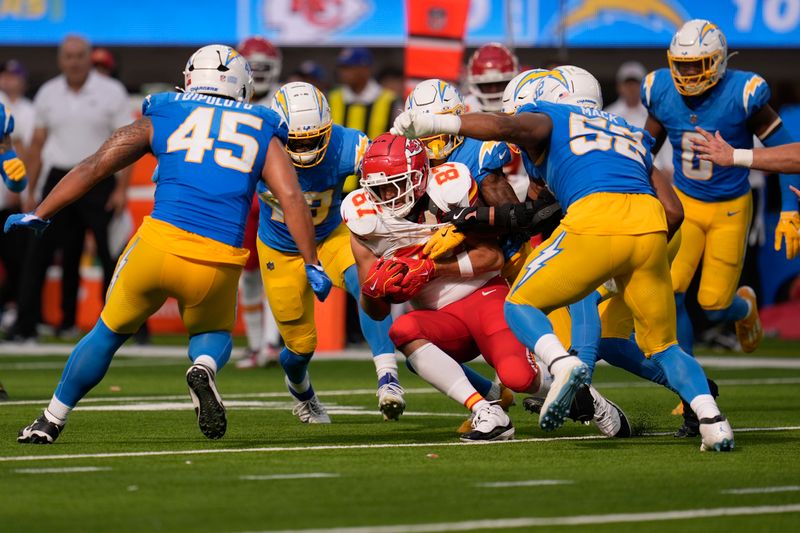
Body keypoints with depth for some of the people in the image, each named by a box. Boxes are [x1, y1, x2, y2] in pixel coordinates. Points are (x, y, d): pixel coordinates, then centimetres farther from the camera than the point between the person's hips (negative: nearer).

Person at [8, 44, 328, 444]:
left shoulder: (160, 120, 15)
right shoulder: (261, 133, 16)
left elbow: (94, 167, 12)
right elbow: (291, 197, 3)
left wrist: (38, 216, 18)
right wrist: (312, 265, 6)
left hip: (159, 246, 0)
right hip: (219, 263, 0)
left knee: (110, 332, 23)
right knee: (213, 333, 29)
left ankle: (51, 421, 27)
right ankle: (204, 369, -6)